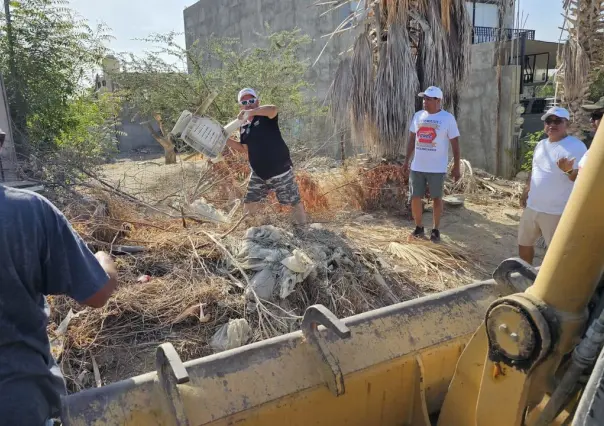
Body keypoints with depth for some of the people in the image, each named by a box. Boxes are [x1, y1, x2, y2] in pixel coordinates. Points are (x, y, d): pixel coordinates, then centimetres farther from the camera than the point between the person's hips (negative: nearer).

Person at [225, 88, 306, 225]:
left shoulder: (266, 117, -9)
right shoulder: (244, 128, 11)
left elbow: (273, 109, -33)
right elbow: (244, 148, 16)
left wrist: (251, 112, -41)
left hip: (280, 170, -6)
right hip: (258, 174, 7)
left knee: (294, 202, 3)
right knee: (250, 204, 11)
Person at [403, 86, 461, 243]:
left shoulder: (448, 118, -6)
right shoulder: (418, 116, 6)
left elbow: (455, 144, -5)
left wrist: (456, 167, -8)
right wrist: (406, 160, 10)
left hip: (437, 168, -4)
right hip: (417, 167, 4)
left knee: (436, 199, 7)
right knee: (415, 198, 6)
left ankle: (436, 230, 19)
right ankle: (419, 227, 22)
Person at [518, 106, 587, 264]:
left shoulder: (576, 147, -15)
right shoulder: (541, 144, 9)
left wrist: (568, 170, -40)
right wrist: (526, 190, 16)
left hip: (557, 212, -8)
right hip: (532, 207, 8)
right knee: (524, 243, 20)